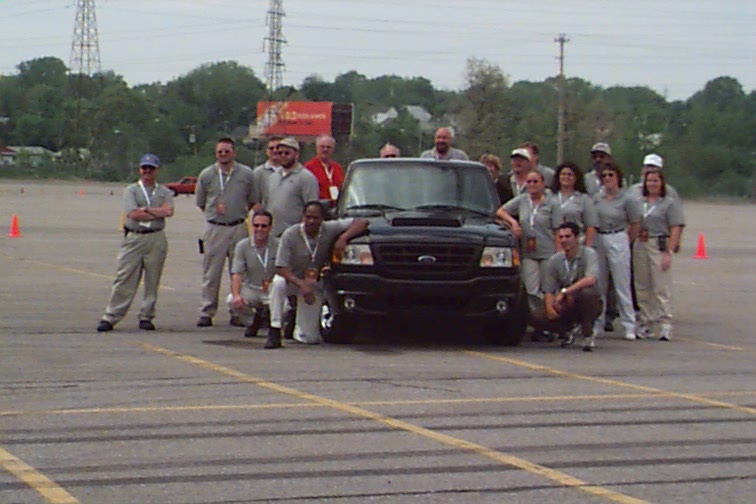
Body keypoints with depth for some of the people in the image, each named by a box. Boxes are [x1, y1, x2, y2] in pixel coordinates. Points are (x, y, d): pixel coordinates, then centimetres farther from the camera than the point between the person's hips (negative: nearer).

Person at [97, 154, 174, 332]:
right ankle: (110, 317, -2)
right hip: (133, 238, -1)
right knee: (124, 279, -4)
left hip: (156, 240, 1)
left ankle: (146, 317, 11)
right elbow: (133, 214, -9)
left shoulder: (164, 192, 13)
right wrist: (158, 213, -4)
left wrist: (145, 209, -7)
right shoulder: (131, 190, 8)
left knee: (152, 280, 2)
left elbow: (168, 211, -8)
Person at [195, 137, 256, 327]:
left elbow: (253, 202, 12)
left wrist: (239, 214, 5)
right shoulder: (206, 175, 5)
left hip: (239, 228, 0)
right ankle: (207, 313, 6)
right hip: (214, 228, 0)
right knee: (211, 274, 1)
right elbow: (200, 203, 13)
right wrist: (215, 210, 4)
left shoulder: (246, 174, 4)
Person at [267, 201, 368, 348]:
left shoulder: (330, 229, -14)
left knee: (310, 339, -2)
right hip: (293, 280, -2)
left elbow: (361, 222, -13)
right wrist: (301, 284, -37)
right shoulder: (290, 235, -20)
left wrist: (344, 237, -30)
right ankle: (275, 332, -29)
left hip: (314, 286, 2)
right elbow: (280, 268, -23)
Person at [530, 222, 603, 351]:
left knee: (587, 293, -38)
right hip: (566, 306, 4)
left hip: (588, 305, -3)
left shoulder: (588, 253, -12)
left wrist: (564, 292, -31)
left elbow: (591, 280, -30)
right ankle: (570, 329, 10)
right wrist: (549, 307, -23)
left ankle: (588, 334, -13)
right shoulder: (554, 260, 0)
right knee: (536, 317, -19)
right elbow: (548, 290, -1)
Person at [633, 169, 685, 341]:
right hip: (639, 247, 5)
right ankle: (646, 323, 16)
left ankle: (665, 325, -9)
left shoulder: (670, 202, -1)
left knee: (662, 287, -8)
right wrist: (629, 245, 5)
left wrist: (669, 252, -15)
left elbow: (676, 228, -8)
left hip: (660, 246, -5)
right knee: (642, 288, 8)